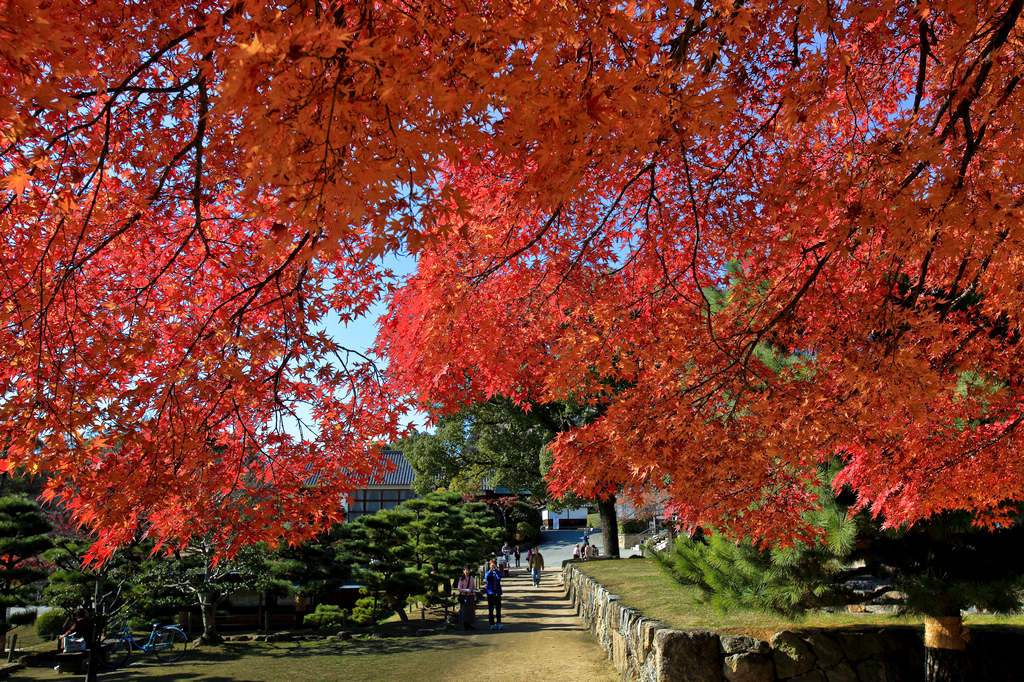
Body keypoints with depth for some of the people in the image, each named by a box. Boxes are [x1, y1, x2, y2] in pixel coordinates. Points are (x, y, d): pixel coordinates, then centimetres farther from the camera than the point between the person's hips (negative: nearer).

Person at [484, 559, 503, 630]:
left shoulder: (498, 572, 5)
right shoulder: (487, 573, 3)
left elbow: (499, 577, -18)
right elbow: (486, 577, -21)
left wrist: (495, 569, -26)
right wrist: (490, 570, -30)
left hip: (497, 593, 1)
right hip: (490, 593, -1)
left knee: (498, 609, 2)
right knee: (491, 610, 2)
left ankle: (498, 624, 10)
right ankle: (492, 624, 9)